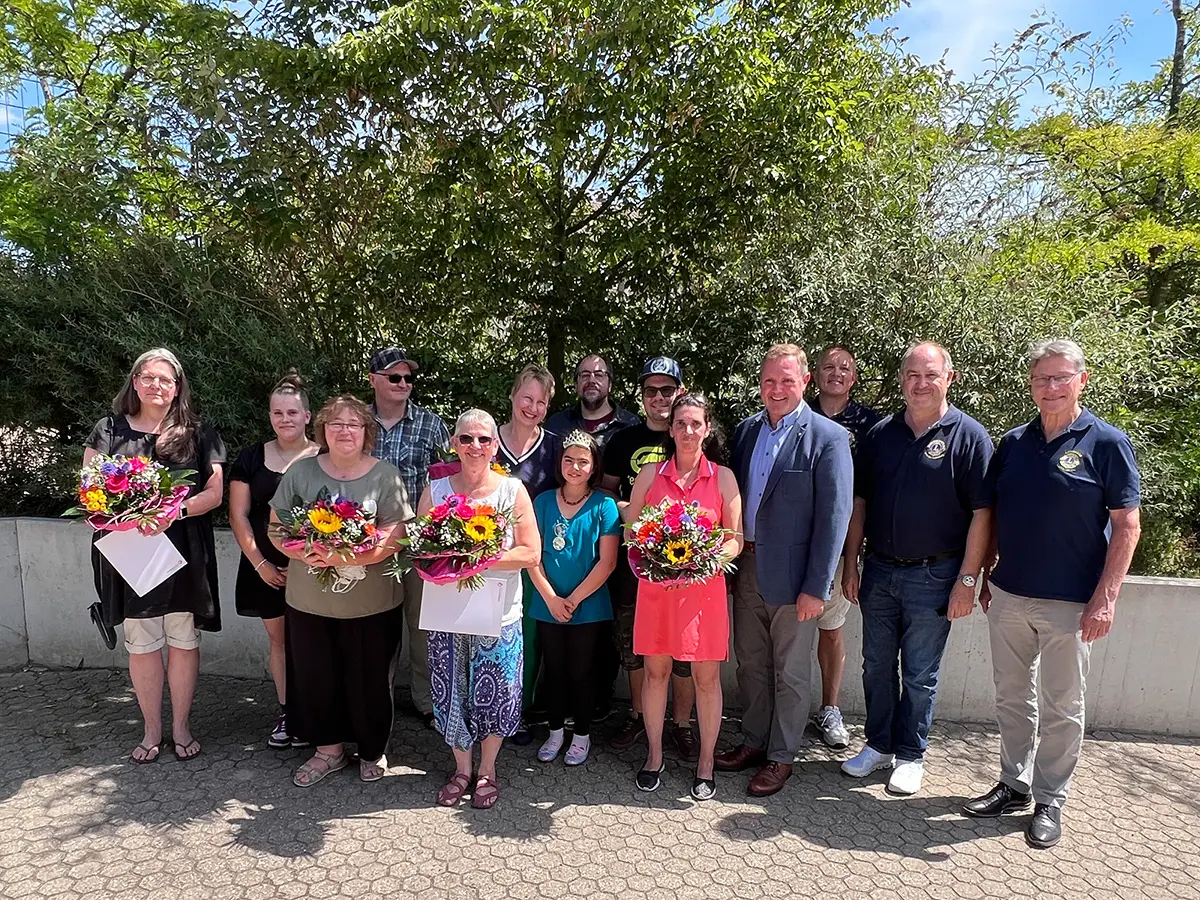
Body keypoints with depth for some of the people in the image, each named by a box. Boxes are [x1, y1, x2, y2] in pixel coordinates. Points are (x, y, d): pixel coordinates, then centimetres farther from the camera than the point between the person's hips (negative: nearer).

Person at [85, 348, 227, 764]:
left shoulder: (198, 434, 3)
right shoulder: (108, 431, 8)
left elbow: (214, 493, -1)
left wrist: (176, 511, -18)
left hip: (183, 553, -1)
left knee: (184, 639, 7)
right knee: (141, 643, 8)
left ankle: (181, 726, 24)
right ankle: (152, 729, 25)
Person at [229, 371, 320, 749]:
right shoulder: (251, 458, 4)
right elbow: (238, 515, 3)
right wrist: (260, 563, -4)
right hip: (266, 568, 3)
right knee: (277, 636, 11)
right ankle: (285, 712, 24)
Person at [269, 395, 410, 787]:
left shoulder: (386, 476, -6)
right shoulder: (301, 472, 2)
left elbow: (394, 539, -12)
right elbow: (276, 529, 3)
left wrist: (344, 558, -25)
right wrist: (305, 554, -18)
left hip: (371, 603, -2)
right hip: (309, 600, 3)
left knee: (368, 679, 10)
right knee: (315, 677, 13)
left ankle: (373, 750, 32)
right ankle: (329, 749, 34)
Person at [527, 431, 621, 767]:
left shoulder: (604, 506, -8)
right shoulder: (543, 501, 0)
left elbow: (607, 562, -11)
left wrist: (574, 599, -13)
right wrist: (550, 598, -11)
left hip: (588, 607, -2)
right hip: (547, 605, 3)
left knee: (581, 672, 10)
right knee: (554, 670, 15)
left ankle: (582, 735, 28)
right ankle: (555, 732, 33)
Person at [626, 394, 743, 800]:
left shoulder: (723, 477, 1)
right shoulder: (650, 474, 3)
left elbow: (735, 539, 1)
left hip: (705, 587, -1)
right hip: (656, 586, 1)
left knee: (707, 676, 7)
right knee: (655, 671, 10)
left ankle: (705, 762, 25)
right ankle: (654, 755, 29)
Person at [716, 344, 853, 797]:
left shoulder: (828, 438, -11)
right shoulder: (745, 430, 6)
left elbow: (834, 517, -13)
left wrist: (816, 588, -15)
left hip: (792, 576, -5)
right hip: (746, 568, 5)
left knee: (790, 672, 10)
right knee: (750, 664, 18)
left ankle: (781, 757, 27)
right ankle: (753, 742, 36)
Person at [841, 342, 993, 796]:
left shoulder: (969, 436, -7)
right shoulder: (880, 434, 5)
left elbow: (982, 514, -9)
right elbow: (859, 503, 8)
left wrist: (967, 579, -12)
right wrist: (851, 565, 6)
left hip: (933, 576, -4)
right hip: (879, 571, 4)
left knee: (920, 675, 9)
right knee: (877, 667, 14)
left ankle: (910, 755, 26)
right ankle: (879, 744, 31)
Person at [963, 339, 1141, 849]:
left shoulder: (1106, 443, -7)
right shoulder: (1013, 443, 6)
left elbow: (1127, 526, -8)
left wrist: (1105, 598, -14)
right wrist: (985, 578, 10)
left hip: (1070, 604, -4)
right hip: (1008, 596, 4)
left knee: (1061, 707, 9)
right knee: (1012, 698, 15)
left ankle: (1050, 801, 24)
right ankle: (1013, 785, 31)